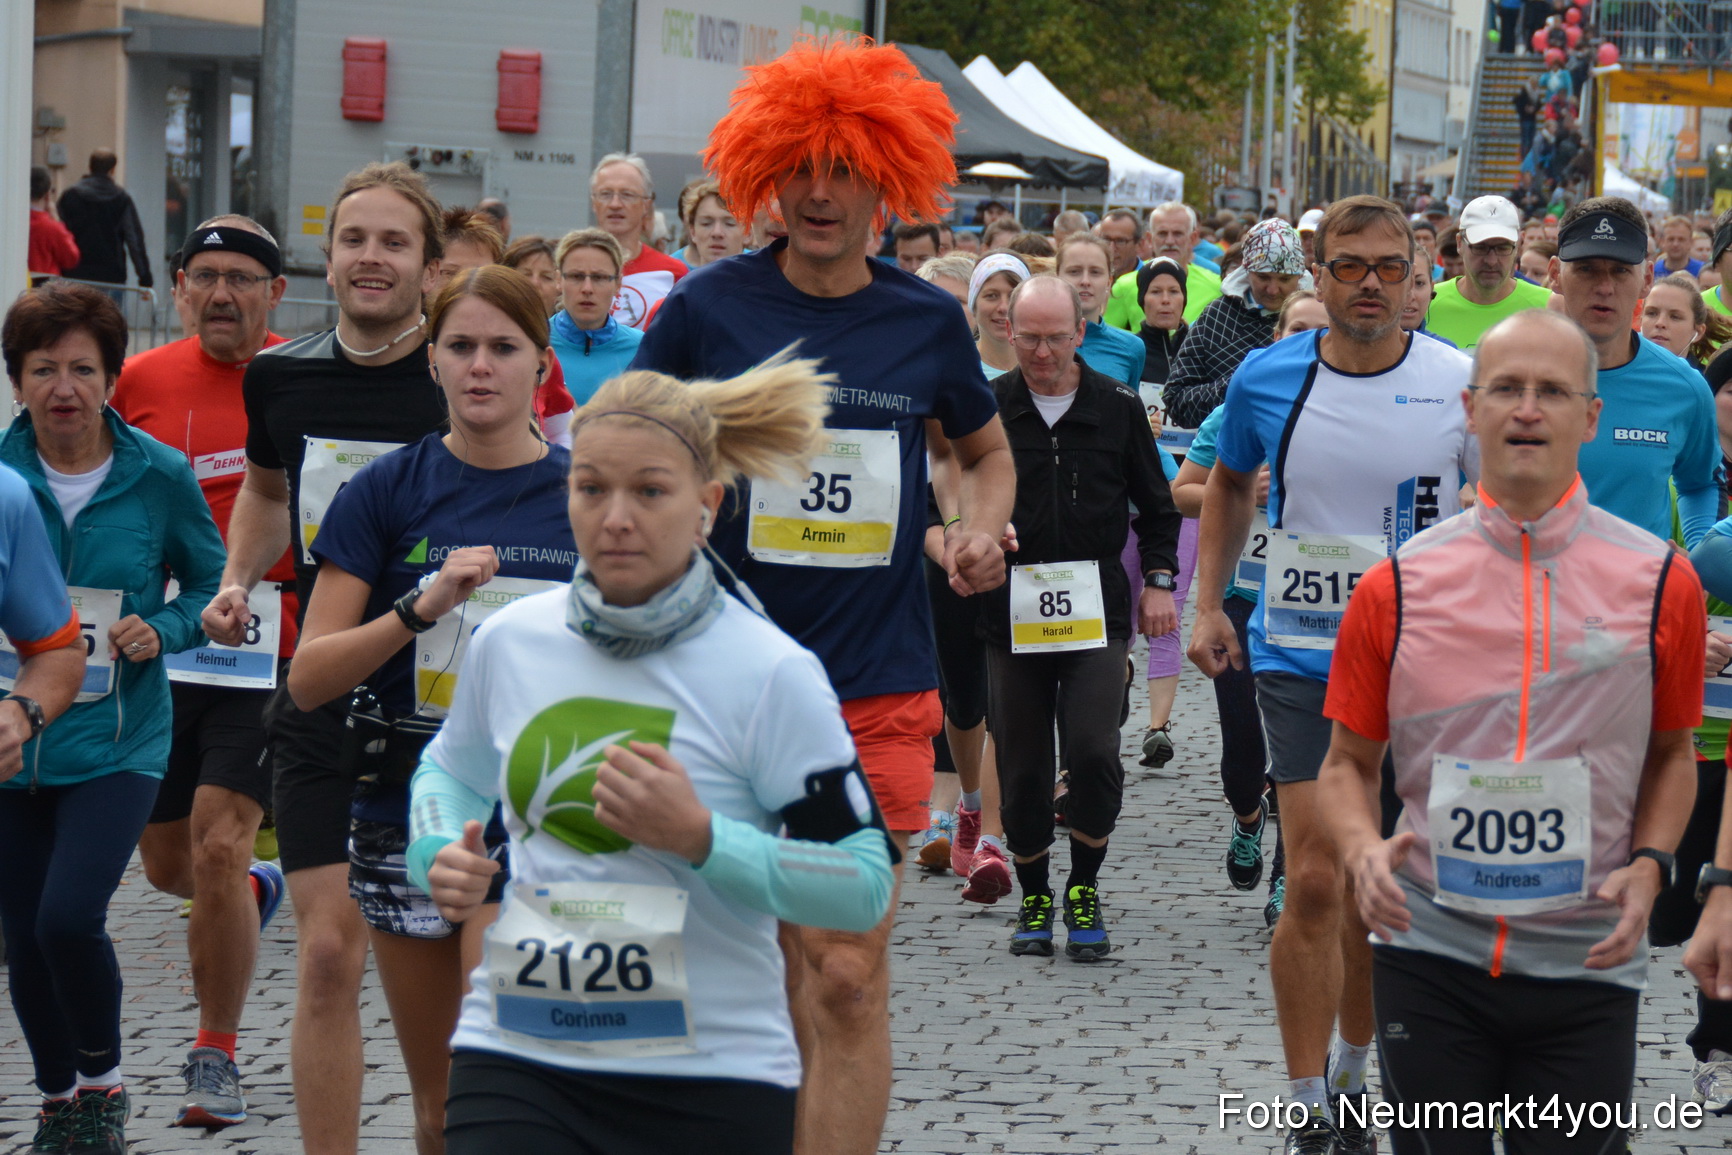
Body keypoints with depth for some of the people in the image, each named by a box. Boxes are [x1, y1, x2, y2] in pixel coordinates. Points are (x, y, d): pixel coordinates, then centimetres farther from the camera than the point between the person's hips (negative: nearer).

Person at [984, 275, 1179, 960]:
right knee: (1021, 765, 5)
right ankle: (1034, 899, 21)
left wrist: (1159, 580, 6)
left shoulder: (1117, 407, 5)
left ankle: (1084, 889, 6)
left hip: (1097, 608, -1)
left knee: (1093, 751, -13)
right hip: (1012, 614, 1)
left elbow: (1156, 506, 15)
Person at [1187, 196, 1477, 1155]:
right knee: (1316, 884, -9)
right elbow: (1229, 483, 16)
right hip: (1299, 657, 0)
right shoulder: (1267, 378, -2)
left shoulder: (1461, 384, -7)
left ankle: (1353, 1073, 32)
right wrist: (1207, 604, 11)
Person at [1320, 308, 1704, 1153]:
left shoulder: (1659, 583, -1)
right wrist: (1363, 848, -13)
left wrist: (1650, 864, -6)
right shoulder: (1395, 587, -1)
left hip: (1587, 962, 0)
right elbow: (1348, 762, 7)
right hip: (1429, 956, 0)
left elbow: (1672, 754, 11)